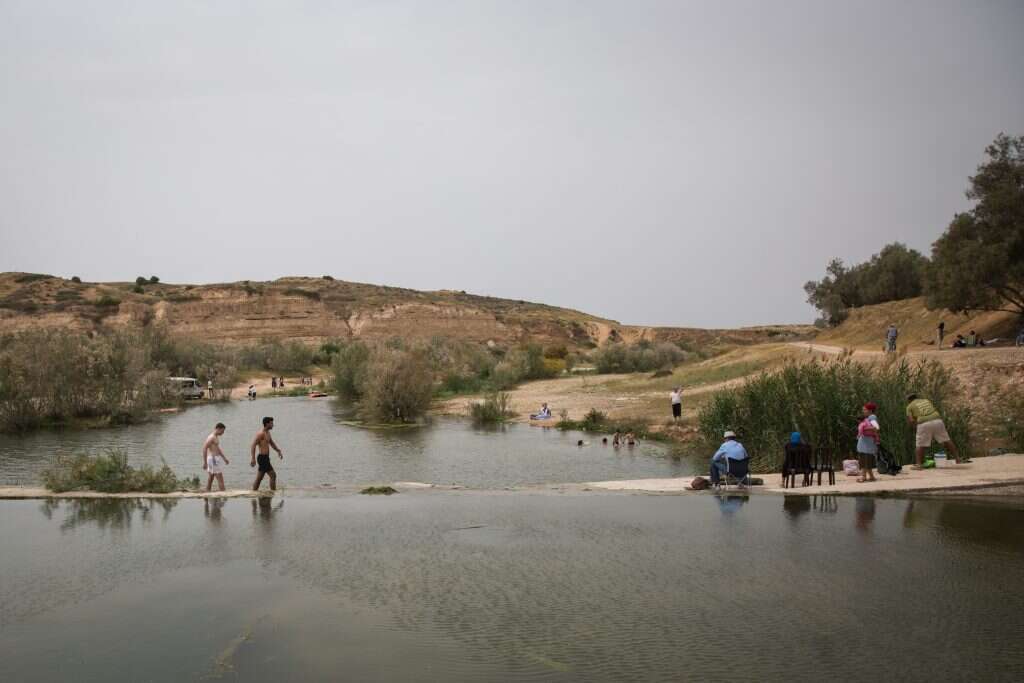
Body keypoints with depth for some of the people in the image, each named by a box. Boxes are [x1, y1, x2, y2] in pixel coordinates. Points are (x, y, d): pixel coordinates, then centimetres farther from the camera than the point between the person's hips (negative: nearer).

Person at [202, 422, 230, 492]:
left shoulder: (216, 437, 15)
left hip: (214, 459, 10)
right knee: (220, 478, -8)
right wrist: (205, 462, -24)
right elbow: (204, 448, -22)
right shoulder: (211, 437, -16)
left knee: (210, 478, 10)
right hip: (213, 459, -10)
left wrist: (224, 458, 28)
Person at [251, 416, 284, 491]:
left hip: (265, 458, 10)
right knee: (273, 475, -8)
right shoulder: (261, 433, -14)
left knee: (259, 479, 11)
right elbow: (253, 445, -20)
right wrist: (253, 459, -27)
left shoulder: (268, 433, 15)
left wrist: (278, 451, 10)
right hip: (263, 458, -10)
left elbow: (272, 443, 26)